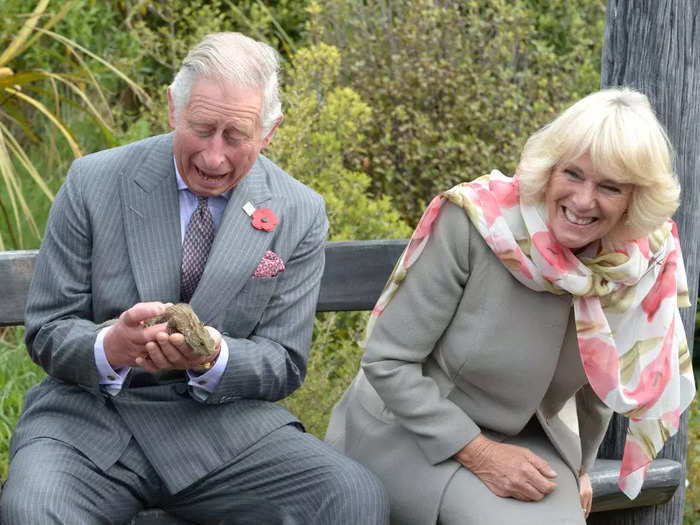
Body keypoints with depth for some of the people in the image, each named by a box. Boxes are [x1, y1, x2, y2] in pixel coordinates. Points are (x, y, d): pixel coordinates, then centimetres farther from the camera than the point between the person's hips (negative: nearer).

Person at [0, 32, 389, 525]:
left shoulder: (300, 215, 1)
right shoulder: (93, 183, -3)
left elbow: (285, 364, 3)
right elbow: (46, 332, 0)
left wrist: (214, 359, -21)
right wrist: (110, 348, -24)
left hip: (223, 420, 2)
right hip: (91, 416, -1)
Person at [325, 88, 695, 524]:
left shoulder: (641, 265, -10)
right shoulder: (473, 224, -23)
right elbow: (386, 360, -18)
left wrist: (578, 466, 19)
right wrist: (480, 455, -19)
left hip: (526, 436, 4)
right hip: (412, 432, -4)